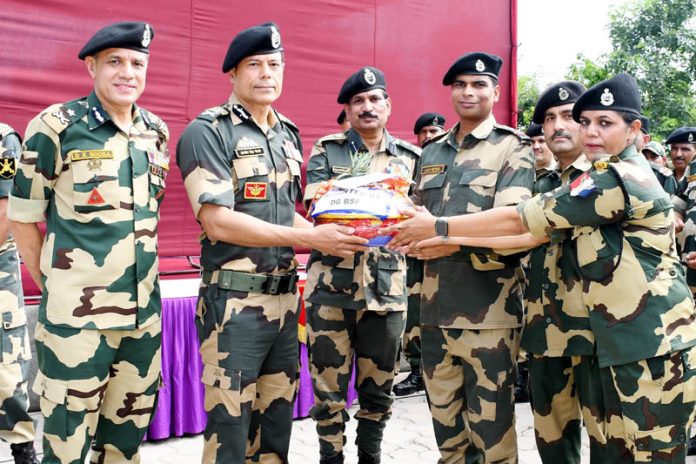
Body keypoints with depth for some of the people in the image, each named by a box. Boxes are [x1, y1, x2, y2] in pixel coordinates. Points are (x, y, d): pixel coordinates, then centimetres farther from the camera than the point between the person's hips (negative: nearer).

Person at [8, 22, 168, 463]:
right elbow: (23, 217, -3)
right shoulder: (55, 127, -9)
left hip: (144, 313, 5)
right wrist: (55, 288, 2)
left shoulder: (157, 132, 7)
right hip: (76, 315, -5)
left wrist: (139, 279, 14)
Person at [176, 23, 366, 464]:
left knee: (278, 419, 17)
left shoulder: (289, 135, 12)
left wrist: (329, 236, 0)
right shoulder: (208, 131, -9)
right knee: (229, 423, 4)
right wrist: (311, 238, -21)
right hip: (235, 301, -6)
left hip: (285, 297, 7)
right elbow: (218, 222, -19)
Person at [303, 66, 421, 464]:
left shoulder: (410, 157, 11)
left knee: (378, 387, 13)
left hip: (387, 289, 2)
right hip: (331, 286, -2)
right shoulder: (326, 151, 5)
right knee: (329, 387, 5)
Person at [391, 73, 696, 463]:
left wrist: (440, 228, -5)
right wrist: (454, 241, 9)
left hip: (654, 349, -10)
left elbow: (518, 220, -14)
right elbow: (536, 233, 13)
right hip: (622, 345, 10)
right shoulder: (613, 179, 17)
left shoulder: (620, 178, -16)